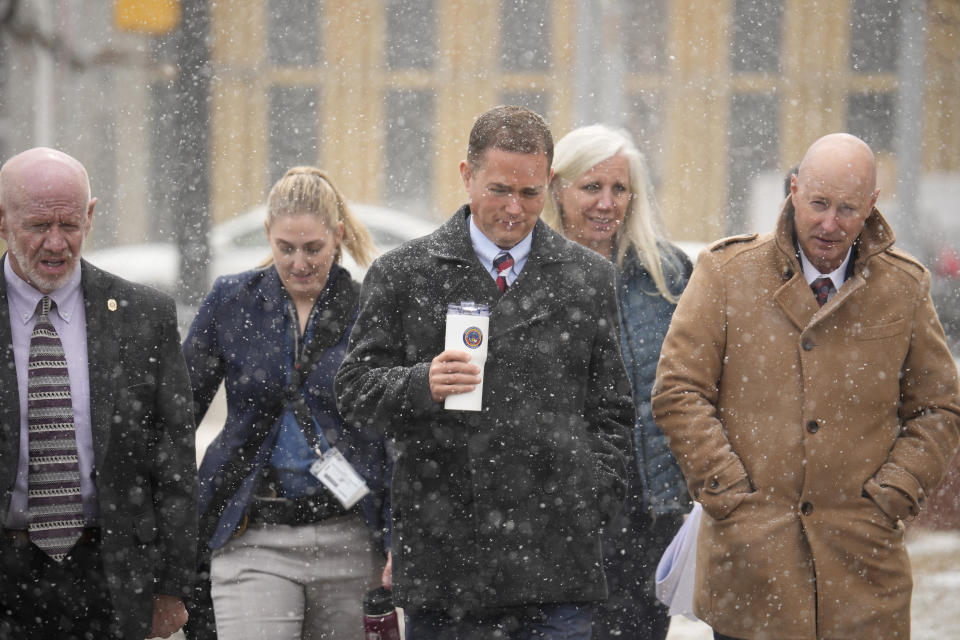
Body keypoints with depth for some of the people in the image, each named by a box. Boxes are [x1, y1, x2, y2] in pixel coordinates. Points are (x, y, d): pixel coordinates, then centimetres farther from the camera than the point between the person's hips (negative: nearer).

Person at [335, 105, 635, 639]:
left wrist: (593, 505, 2)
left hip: (557, 561, 1)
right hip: (443, 555, 0)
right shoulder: (403, 275, 6)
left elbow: (611, 410, 13)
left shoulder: (589, 279, 11)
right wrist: (421, 386, -16)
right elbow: (355, 388, 4)